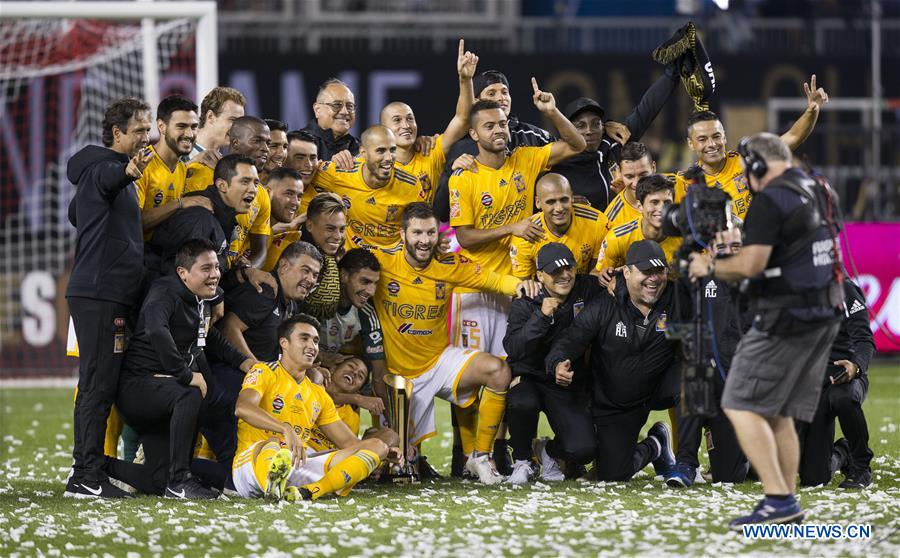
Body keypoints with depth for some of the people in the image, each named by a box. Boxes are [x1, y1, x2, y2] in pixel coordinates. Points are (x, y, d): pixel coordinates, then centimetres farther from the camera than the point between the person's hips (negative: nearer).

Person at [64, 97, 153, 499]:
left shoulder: (120, 170, 21)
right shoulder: (102, 165, -9)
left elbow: (76, 213, 34)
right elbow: (106, 179, -36)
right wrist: (129, 171, -56)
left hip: (110, 295, 10)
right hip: (99, 293, -10)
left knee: (97, 384, 12)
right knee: (99, 383, -12)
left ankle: (85, 471, 16)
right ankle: (87, 476, -14)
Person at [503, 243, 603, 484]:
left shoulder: (586, 290, -2)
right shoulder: (525, 305, -9)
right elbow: (513, 349, -24)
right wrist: (542, 316, -33)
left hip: (569, 385, 2)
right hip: (528, 377, -2)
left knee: (584, 449, -19)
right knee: (522, 404, -39)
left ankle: (548, 451, 20)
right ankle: (522, 461, -8)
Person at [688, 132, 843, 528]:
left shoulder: (770, 200, -14)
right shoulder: (817, 193, 14)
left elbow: (751, 264, -20)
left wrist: (710, 268, -2)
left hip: (785, 318, -9)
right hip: (823, 317, 9)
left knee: (742, 406, -6)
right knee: (779, 414, 14)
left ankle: (777, 500, -16)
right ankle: (786, 504, 11)